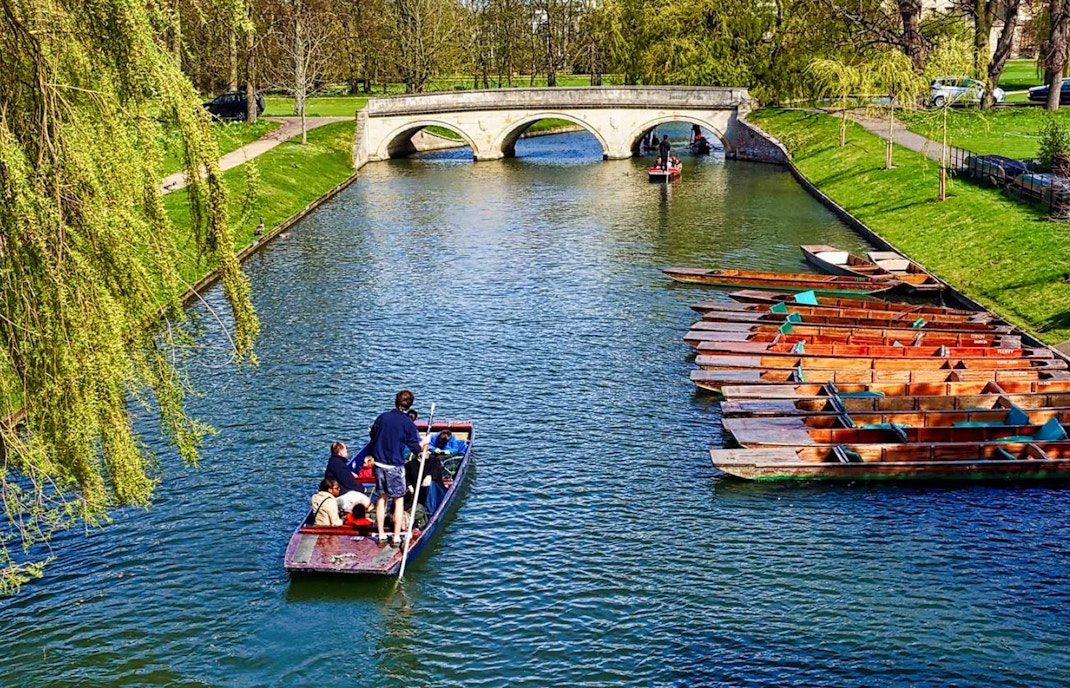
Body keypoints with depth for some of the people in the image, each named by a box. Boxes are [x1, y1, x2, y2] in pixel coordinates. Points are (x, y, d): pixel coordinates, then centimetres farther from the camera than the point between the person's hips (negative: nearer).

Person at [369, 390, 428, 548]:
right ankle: (396, 538, 5)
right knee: (398, 500, 6)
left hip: (379, 464, 4)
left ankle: (381, 536, 18)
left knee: (382, 498, 15)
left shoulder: (382, 417, 0)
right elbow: (416, 449, -6)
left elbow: (372, 434, 15)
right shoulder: (408, 424, -11)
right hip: (395, 466, -4)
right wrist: (424, 443, 14)